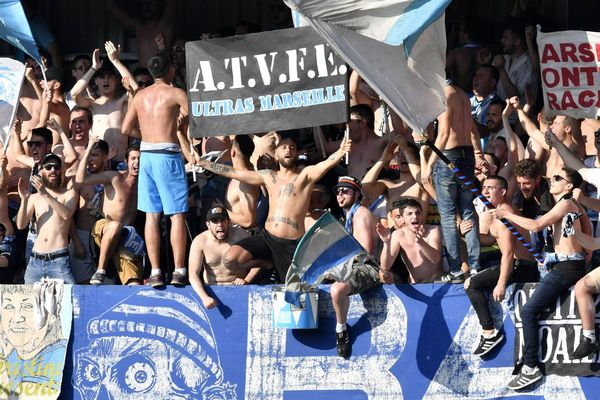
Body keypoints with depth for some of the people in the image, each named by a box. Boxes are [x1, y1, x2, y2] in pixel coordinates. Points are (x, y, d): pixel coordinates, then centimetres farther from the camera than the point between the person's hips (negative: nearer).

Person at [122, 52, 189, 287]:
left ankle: (155, 272, 2)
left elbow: (126, 129, 12)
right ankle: (179, 272, -8)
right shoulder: (175, 93, -4)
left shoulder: (140, 96, 11)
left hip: (146, 154, 5)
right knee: (177, 215, -3)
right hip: (167, 155, -5)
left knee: (152, 215, 5)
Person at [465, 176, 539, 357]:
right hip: (526, 266, 11)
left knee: (471, 284, -16)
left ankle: (489, 333, -19)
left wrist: (501, 283, -26)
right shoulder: (502, 211, 20)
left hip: (520, 266, -11)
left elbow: (508, 252, -22)